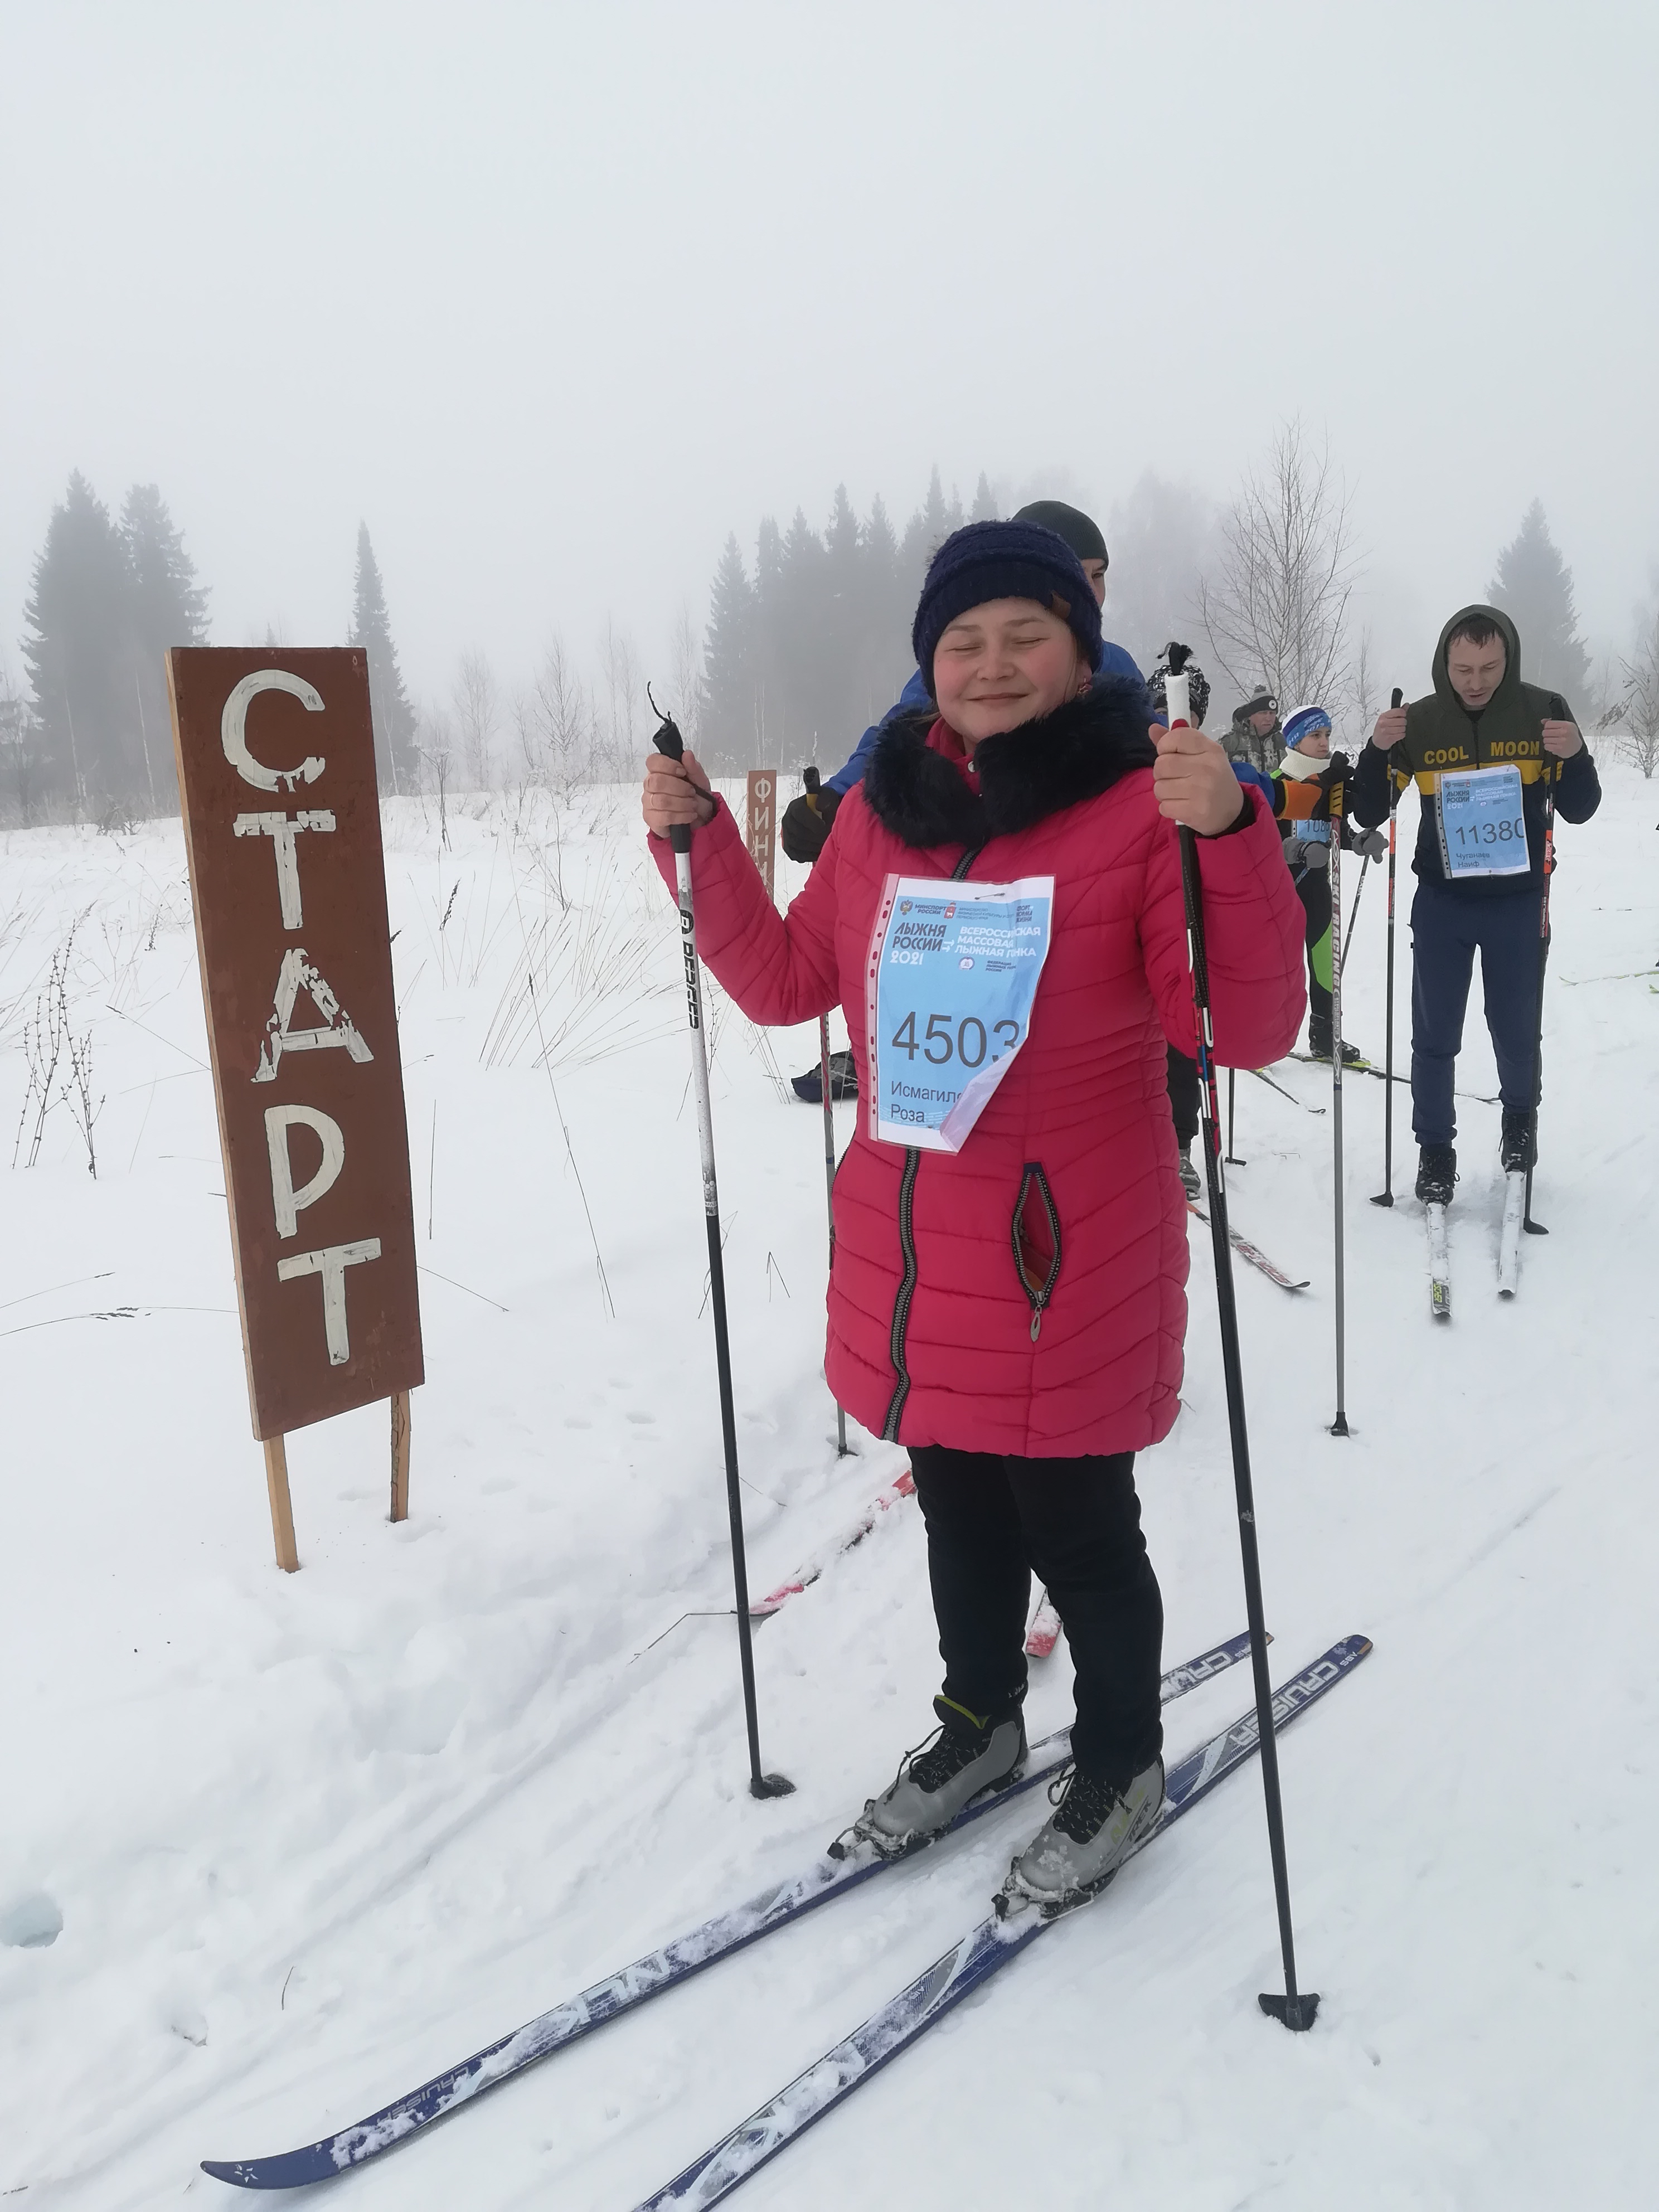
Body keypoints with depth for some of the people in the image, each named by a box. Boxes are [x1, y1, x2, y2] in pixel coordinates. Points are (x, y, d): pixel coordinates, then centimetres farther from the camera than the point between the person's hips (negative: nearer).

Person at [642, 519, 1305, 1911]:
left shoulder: (1139, 808, -12)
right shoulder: (882, 809, 4)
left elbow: (1249, 1029, -20)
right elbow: (787, 983, 13)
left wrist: (1229, 834, -33)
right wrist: (699, 843, 4)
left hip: (1073, 1261, -5)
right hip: (911, 1259, 5)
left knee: (1076, 1535, 11)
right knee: (958, 1511, 22)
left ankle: (1121, 1769, 38)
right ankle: (980, 1720, 48)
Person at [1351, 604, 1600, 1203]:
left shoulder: (1542, 711, -6)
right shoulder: (1418, 722, -6)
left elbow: (1579, 810, -1)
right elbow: (1369, 814, -4)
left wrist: (1575, 756, -22)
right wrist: (1377, 750, -22)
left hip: (1518, 902, 0)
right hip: (1442, 903, 0)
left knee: (1516, 1031, 11)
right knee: (1434, 1036, 4)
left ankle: (1520, 1115, 40)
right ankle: (1436, 1148, 20)